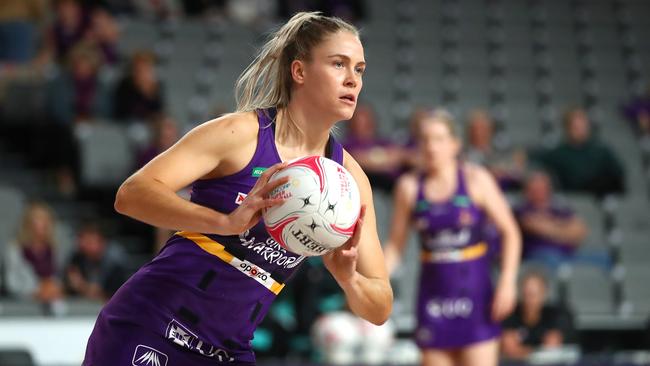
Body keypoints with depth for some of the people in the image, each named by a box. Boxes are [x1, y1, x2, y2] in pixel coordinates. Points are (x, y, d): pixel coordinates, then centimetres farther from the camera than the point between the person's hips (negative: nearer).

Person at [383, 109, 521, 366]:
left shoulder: (476, 180, -3)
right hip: (433, 292, 2)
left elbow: (509, 231, -1)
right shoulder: (409, 187, 2)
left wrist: (507, 282, -11)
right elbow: (395, 244, 7)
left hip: (474, 290, -2)